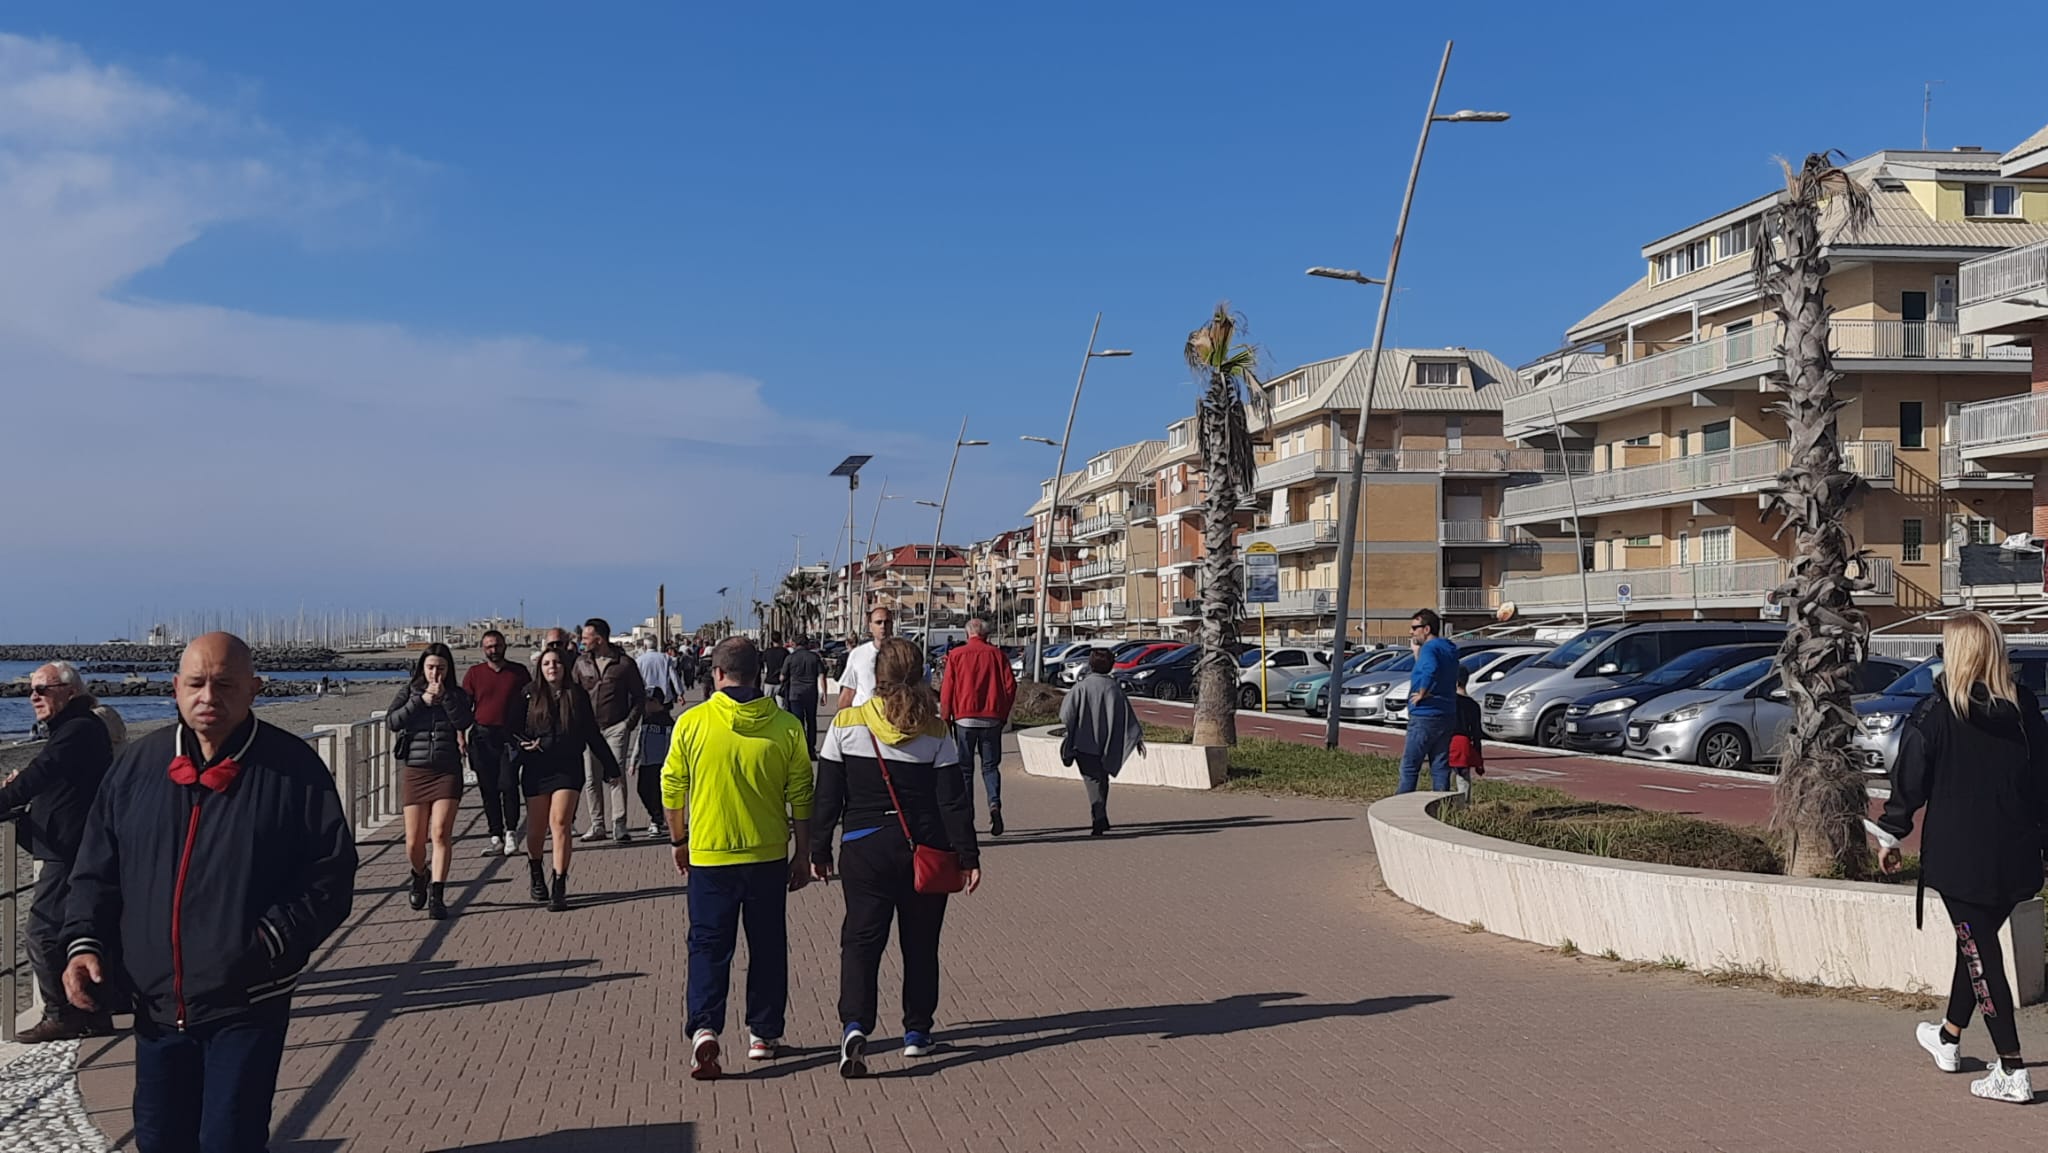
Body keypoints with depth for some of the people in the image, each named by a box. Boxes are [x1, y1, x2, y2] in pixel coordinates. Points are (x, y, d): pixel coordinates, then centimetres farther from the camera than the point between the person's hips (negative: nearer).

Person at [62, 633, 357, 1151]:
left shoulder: (293, 768, -9)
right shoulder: (137, 763, 3)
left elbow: (331, 872, -8)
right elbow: (96, 869, 11)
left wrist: (274, 941, -18)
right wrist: (85, 943, -3)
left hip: (247, 1007, -4)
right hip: (155, 1002, 4)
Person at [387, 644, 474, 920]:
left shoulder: (457, 695, 8)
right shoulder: (409, 692, 8)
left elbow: (465, 722, -10)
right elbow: (392, 721, -7)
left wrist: (444, 695, -13)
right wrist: (421, 700, -12)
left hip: (447, 773, -1)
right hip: (414, 773, 1)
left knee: (441, 834, -14)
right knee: (414, 841, 3)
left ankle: (437, 896, -13)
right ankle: (419, 878, 34)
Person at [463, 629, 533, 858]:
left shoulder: (519, 672, 8)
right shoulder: (474, 673, 9)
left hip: (510, 736, -1)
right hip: (483, 736, 1)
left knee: (508, 785, -11)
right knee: (488, 789, 3)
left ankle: (511, 833, 0)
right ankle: (496, 837, 9)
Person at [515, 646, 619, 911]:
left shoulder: (578, 695, 5)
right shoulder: (530, 696, 3)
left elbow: (593, 734, 11)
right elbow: (513, 729, 9)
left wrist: (610, 766, 13)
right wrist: (524, 743, -13)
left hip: (568, 767, -1)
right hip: (536, 768, 1)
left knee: (560, 823, -12)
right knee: (536, 827, 7)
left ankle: (559, 888, -10)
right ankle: (535, 872, 37)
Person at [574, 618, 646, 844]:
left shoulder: (624, 664, -2)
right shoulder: (581, 663, 7)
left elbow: (639, 696, 5)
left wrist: (629, 722, -2)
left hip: (616, 728, -3)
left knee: (617, 775, -8)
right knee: (591, 778, 4)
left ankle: (619, 825, -3)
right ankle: (597, 825, 13)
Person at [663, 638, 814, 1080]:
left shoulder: (691, 723, -8)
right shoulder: (785, 727, -6)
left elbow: (672, 790, 0)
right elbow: (802, 798, -2)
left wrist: (679, 841, 15)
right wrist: (803, 855, 9)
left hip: (708, 856, -1)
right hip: (768, 856, 1)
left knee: (708, 945, 7)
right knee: (767, 946, 14)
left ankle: (704, 1028, -10)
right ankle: (763, 1034, 22)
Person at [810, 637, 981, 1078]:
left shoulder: (845, 725, -6)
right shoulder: (934, 732, -5)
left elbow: (827, 796, -2)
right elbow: (954, 801, -5)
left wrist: (819, 850, 7)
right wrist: (968, 855, 2)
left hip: (864, 848, -1)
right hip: (925, 849, 1)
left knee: (861, 938, 2)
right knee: (920, 943, 14)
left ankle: (855, 1025, -17)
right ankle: (917, 1032, 22)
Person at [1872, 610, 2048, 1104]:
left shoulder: (1934, 714, -12)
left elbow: (1909, 782, -8)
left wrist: (1891, 835, 4)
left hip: (1959, 856, -5)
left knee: (1980, 956, 1)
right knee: (1977, 945, 21)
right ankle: (1949, 1037, 38)